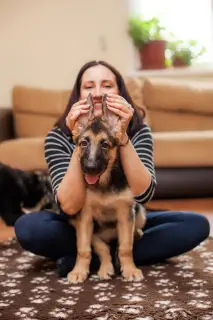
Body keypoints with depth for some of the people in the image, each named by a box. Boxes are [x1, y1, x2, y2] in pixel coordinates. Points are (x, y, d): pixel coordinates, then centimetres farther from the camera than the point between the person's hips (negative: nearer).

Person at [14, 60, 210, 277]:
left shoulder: (138, 131, -14)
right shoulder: (58, 137, -18)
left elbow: (142, 195, -27)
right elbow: (69, 206, -28)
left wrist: (122, 136, -36)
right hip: (80, 226, -2)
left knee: (197, 225, -20)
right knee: (27, 227, -29)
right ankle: (117, 254, -16)